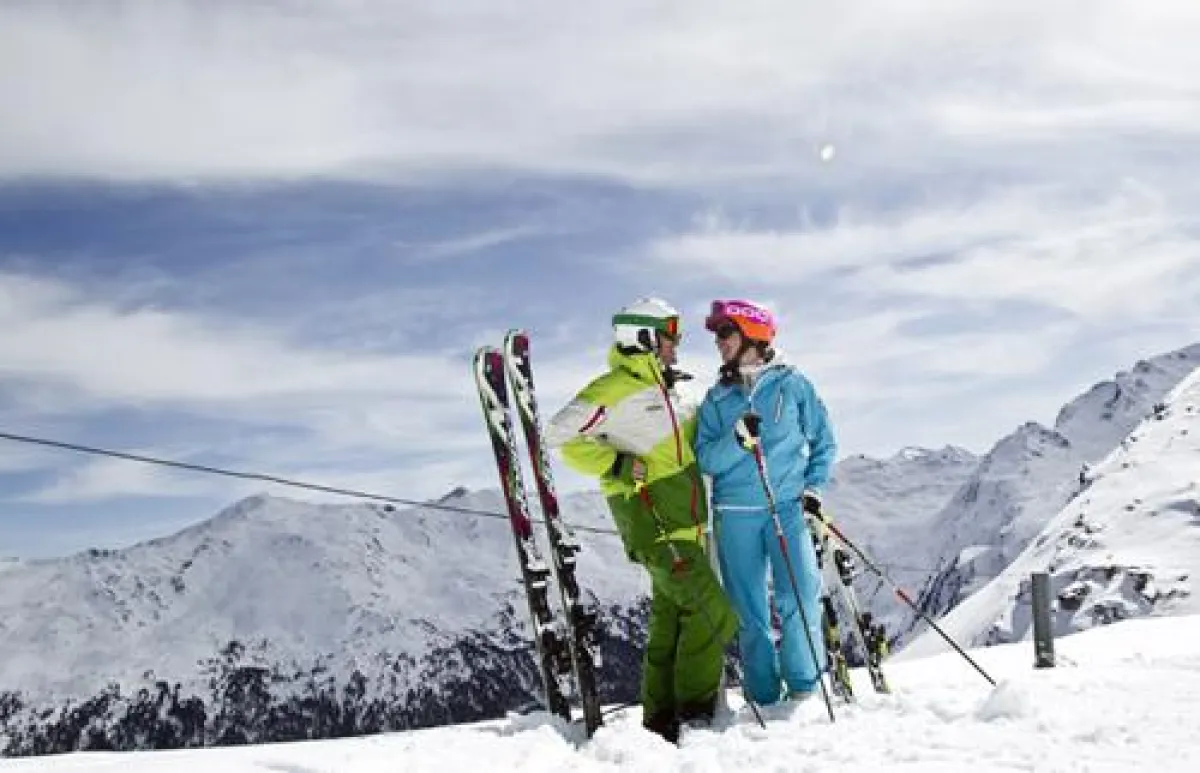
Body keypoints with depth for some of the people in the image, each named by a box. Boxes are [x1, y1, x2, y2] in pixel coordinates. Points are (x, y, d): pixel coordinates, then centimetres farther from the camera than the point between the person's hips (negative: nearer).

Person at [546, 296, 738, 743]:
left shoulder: (661, 389, 18)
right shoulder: (615, 387, -11)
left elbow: (688, 431, 30)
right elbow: (561, 434, -16)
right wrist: (617, 465, -22)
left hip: (685, 522, 9)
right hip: (654, 524, -9)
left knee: (672, 620, 11)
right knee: (713, 615, -12)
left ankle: (662, 722, 19)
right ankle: (694, 714, -2)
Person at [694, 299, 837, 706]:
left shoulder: (792, 384, 6)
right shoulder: (717, 398, 12)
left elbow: (823, 441, 12)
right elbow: (706, 459, 1)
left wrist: (813, 488, 1)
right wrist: (737, 439, -17)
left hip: (788, 507, -2)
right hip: (736, 514, 2)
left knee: (800, 598, -12)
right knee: (748, 611, 2)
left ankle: (804, 688, 2)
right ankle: (764, 698, 11)